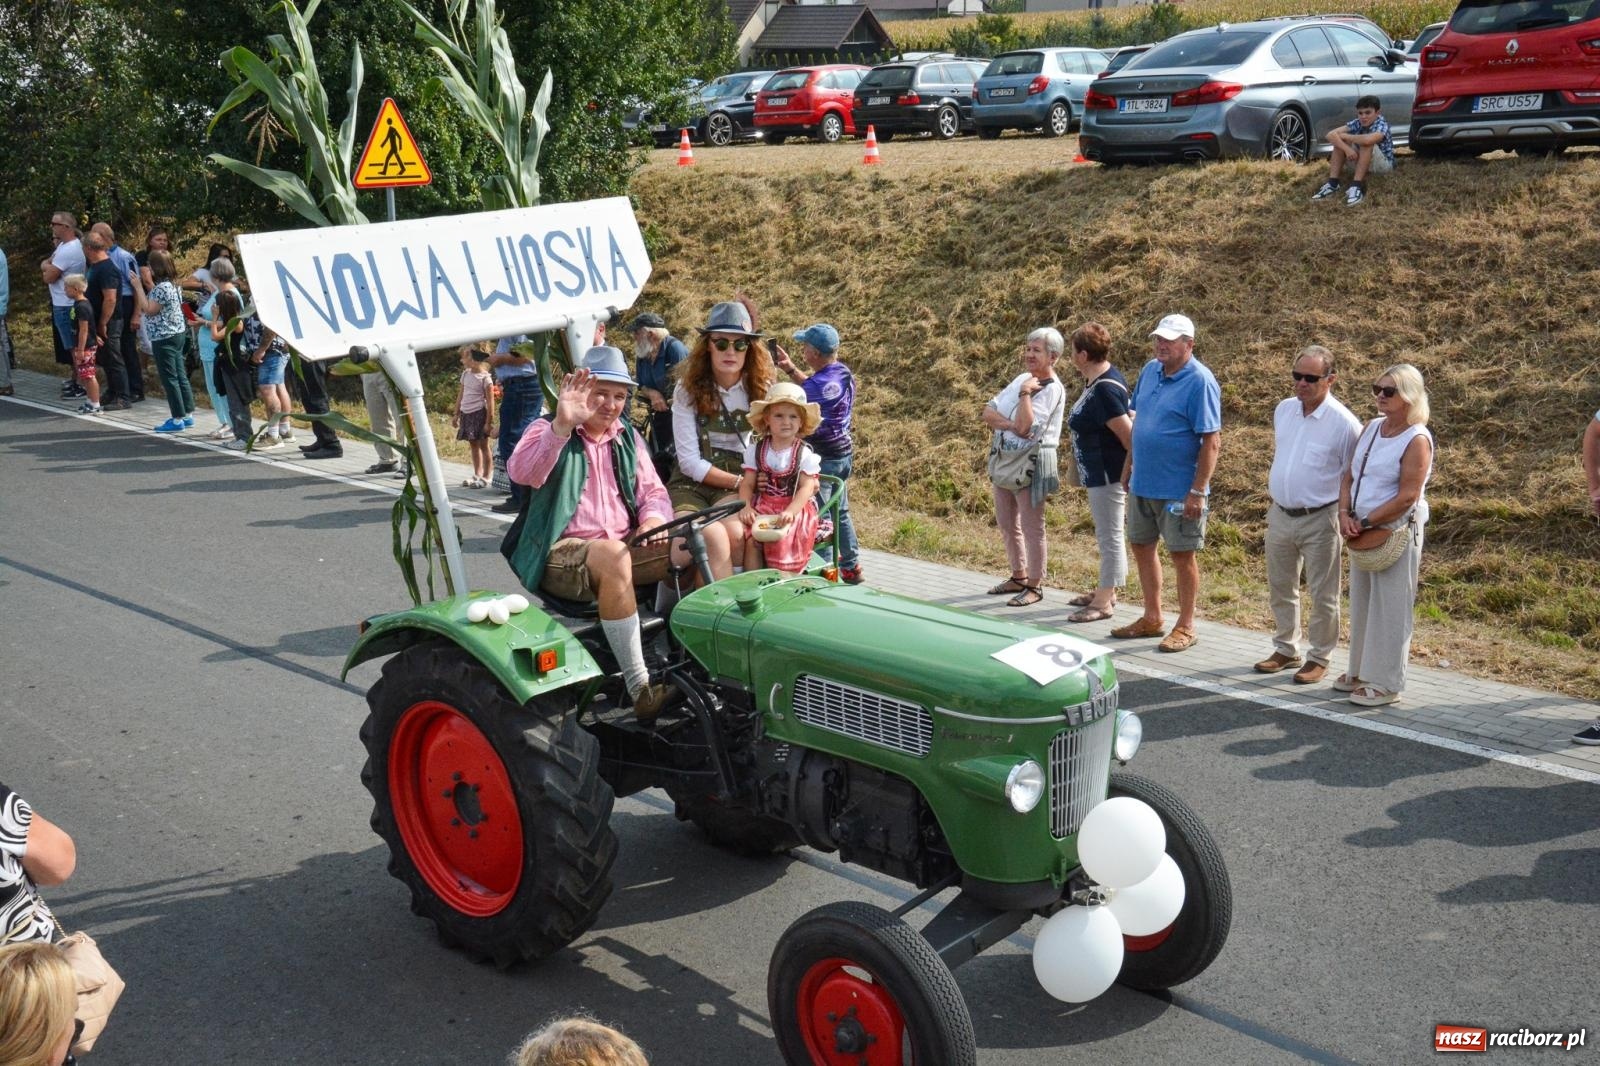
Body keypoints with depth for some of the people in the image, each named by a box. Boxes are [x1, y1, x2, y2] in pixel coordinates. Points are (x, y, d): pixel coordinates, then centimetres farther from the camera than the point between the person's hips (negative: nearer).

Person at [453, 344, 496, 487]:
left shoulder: (485, 377, -12)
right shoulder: (466, 374, 8)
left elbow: (490, 401, -12)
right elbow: (461, 395, 16)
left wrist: (489, 421, -14)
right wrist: (456, 414, 15)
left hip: (479, 413, -7)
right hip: (466, 414, 7)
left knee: (483, 445, 0)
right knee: (473, 445, 14)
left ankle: (486, 477, 5)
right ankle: (477, 475, 22)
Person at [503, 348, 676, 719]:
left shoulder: (628, 437, 16)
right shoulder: (548, 431, -2)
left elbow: (653, 491, 17)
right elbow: (521, 472, -24)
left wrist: (653, 519, -8)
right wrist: (563, 424, -40)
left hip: (623, 548, 6)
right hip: (562, 554, -6)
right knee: (612, 555, -39)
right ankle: (640, 689, -40)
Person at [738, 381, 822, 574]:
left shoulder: (805, 454, -2)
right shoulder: (756, 450, 7)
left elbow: (807, 488, -10)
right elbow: (747, 483, 4)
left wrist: (790, 512, -26)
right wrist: (745, 507, -16)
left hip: (794, 508, -2)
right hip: (762, 507, 2)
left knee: (781, 541, -28)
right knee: (750, 540, -23)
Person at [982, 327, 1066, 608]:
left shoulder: (1052, 390, -14)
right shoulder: (1022, 378, 9)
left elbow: (1025, 427, -25)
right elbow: (988, 411, 3)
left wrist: (1025, 394, -19)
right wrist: (1009, 423, -14)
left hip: (1032, 462, -9)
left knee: (1032, 527, 0)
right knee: (1006, 522, 17)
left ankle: (1034, 586, 11)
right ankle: (1018, 577, 32)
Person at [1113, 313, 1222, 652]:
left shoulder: (1200, 382, -16)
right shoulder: (1150, 371, 6)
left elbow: (1212, 442, -17)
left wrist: (1198, 491, -21)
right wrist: (1129, 465, 15)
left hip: (1179, 489, -8)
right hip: (1143, 482, 8)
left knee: (1183, 554, 4)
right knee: (1141, 546, 15)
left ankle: (1185, 627, 16)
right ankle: (1152, 618, 29)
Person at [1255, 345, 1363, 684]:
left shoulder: (1343, 423, -15)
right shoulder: (1283, 410, 4)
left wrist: (1345, 518, -10)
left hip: (1319, 520, -6)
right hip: (1280, 515, 6)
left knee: (1322, 595, 5)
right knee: (1280, 588, 17)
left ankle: (1318, 657, 18)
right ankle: (1286, 649, 31)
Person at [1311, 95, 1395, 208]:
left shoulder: (1382, 124, -25)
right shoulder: (1356, 123, -11)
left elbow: (1368, 140, -48)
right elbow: (1331, 134, -21)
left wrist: (1345, 136, -30)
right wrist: (1347, 149, -36)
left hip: (1384, 163, -6)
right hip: (1362, 161, 6)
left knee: (1366, 142, -34)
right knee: (1339, 140, -12)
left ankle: (1357, 186, -36)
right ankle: (1332, 183, -18)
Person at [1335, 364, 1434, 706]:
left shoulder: (1417, 440, -14)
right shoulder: (1372, 428, 9)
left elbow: (1407, 497, -19)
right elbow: (1349, 475, 11)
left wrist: (1364, 523, -16)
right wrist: (1345, 514, -5)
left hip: (1396, 533, -8)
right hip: (1362, 532, 8)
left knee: (1389, 608, 0)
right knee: (1361, 603, 15)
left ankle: (1385, 683, 8)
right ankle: (1360, 671, 28)